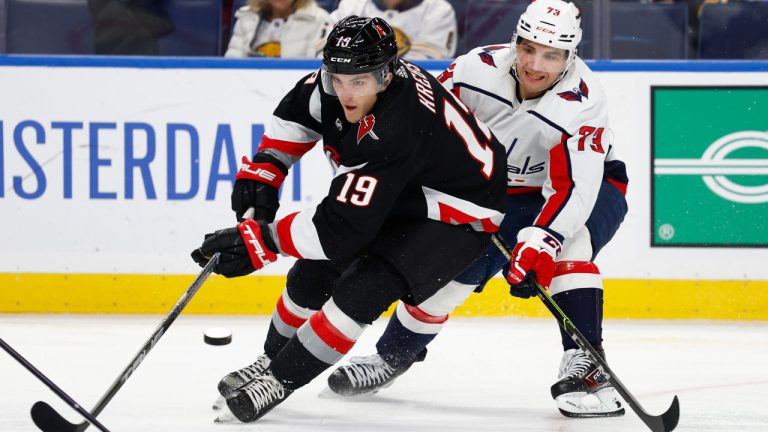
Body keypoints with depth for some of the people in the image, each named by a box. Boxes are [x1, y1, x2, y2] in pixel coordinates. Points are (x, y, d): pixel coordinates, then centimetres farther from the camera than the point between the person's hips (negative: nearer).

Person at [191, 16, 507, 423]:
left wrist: (258, 240, -35)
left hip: (455, 217, -9)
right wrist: (263, 170, -4)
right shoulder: (344, 79, -17)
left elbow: (341, 227, -39)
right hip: (396, 197, 9)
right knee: (315, 271, 5)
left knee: (363, 289, -23)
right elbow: (296, 112, 7)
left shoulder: (394, 129, -40)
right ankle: (272, 359, 25)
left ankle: (281, 379, -12)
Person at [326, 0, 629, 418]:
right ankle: (393, 353, 17)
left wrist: (539, 242, -51)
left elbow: (573, 190, -39)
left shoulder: (582, 104, -32)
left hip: (589, 185, -4)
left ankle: (583, 366, -33)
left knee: (567, 242, -34)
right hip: (498, 189, 4)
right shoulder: (479, 68, -22)